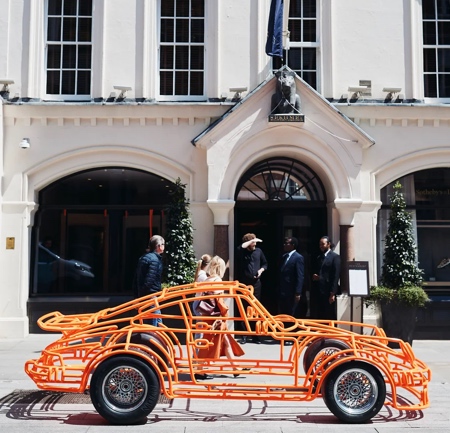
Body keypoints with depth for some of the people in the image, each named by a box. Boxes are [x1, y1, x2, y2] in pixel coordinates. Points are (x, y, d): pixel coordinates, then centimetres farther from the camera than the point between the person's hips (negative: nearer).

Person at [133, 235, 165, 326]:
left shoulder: (143, 258, 15)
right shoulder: (155, 259, -13)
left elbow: (136, 278, 16)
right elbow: (150, 280, -21)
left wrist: (138, 294, 18)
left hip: (141, 295, 9)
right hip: (151, 295, -9)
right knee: (155, 322, -3)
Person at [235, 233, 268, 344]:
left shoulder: (258, 251, 6)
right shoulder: (242, 252, -4)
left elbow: (265, 263, 18)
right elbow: (240, 247, -29)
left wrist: (261, 270, -2)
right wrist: (251, 240, -21)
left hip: (256, 283, 3)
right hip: (244, 283, -2)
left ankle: (255, 335, 14)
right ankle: (244, 335, 8)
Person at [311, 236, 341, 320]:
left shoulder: (335, 257, -4)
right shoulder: (319, 257, 18)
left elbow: (336, 276, -10)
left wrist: (333, 293, -15)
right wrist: (314, 276, 0)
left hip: (328, 292, -6)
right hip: (318, 291, 6)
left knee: (330, 318, 0)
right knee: (318, 318, 6)